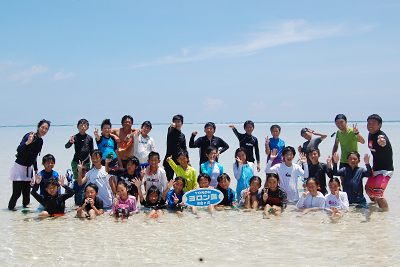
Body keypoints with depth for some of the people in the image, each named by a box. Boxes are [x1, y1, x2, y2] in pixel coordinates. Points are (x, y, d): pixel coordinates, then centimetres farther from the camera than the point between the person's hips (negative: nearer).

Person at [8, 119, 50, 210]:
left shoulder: (40, 141, 9)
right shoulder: (30, 136, -15)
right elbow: (18, 149, -24)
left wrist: (36, 170, 19)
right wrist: (27, 142, -39)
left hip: (29, 168, 7)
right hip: (19, 166, -7)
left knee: (27, 192, 6)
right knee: (17, 192, -6)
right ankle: (11, 207, 12)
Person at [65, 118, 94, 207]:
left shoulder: (89, 138, 5)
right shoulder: (75, 137, -3)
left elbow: (92, 151, 11)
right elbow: (66, 146, -13)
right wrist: (70, 142, -35)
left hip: (86, 163, 3)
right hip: (76, 162, -2)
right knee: (78, 181, -2)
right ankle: (77, 203, 4)